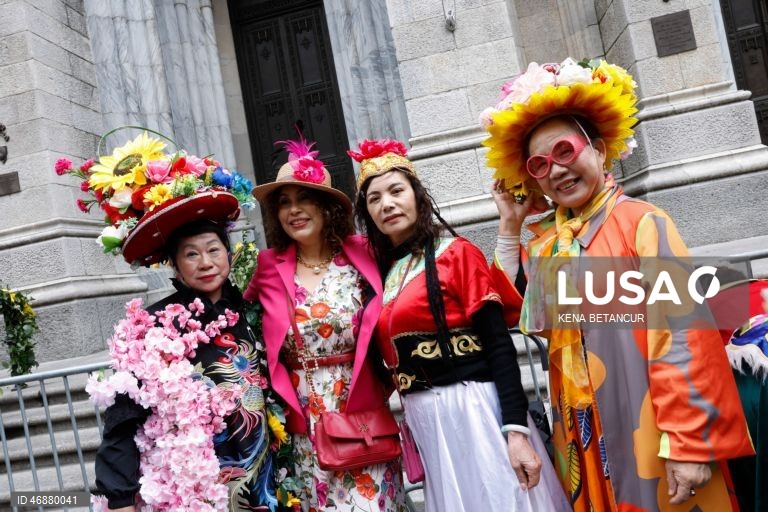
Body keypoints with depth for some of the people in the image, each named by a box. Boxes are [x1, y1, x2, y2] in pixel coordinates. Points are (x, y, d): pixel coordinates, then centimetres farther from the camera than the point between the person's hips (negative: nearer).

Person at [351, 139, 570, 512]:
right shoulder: (381, 274, 9)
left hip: (473, 409, -5)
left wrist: (516, 430, -18)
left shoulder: (457, 253, -6)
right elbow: (391, 354, 13)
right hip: (424, 421, 5)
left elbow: (499, 344, -12)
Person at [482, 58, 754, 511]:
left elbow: (680, 335, -15)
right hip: (584, 435, 6)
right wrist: (509, 226, 5)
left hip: (648, 429, -6)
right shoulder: (545, 244, 9)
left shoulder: (642, 222, -11)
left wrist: (690, 442, -18)